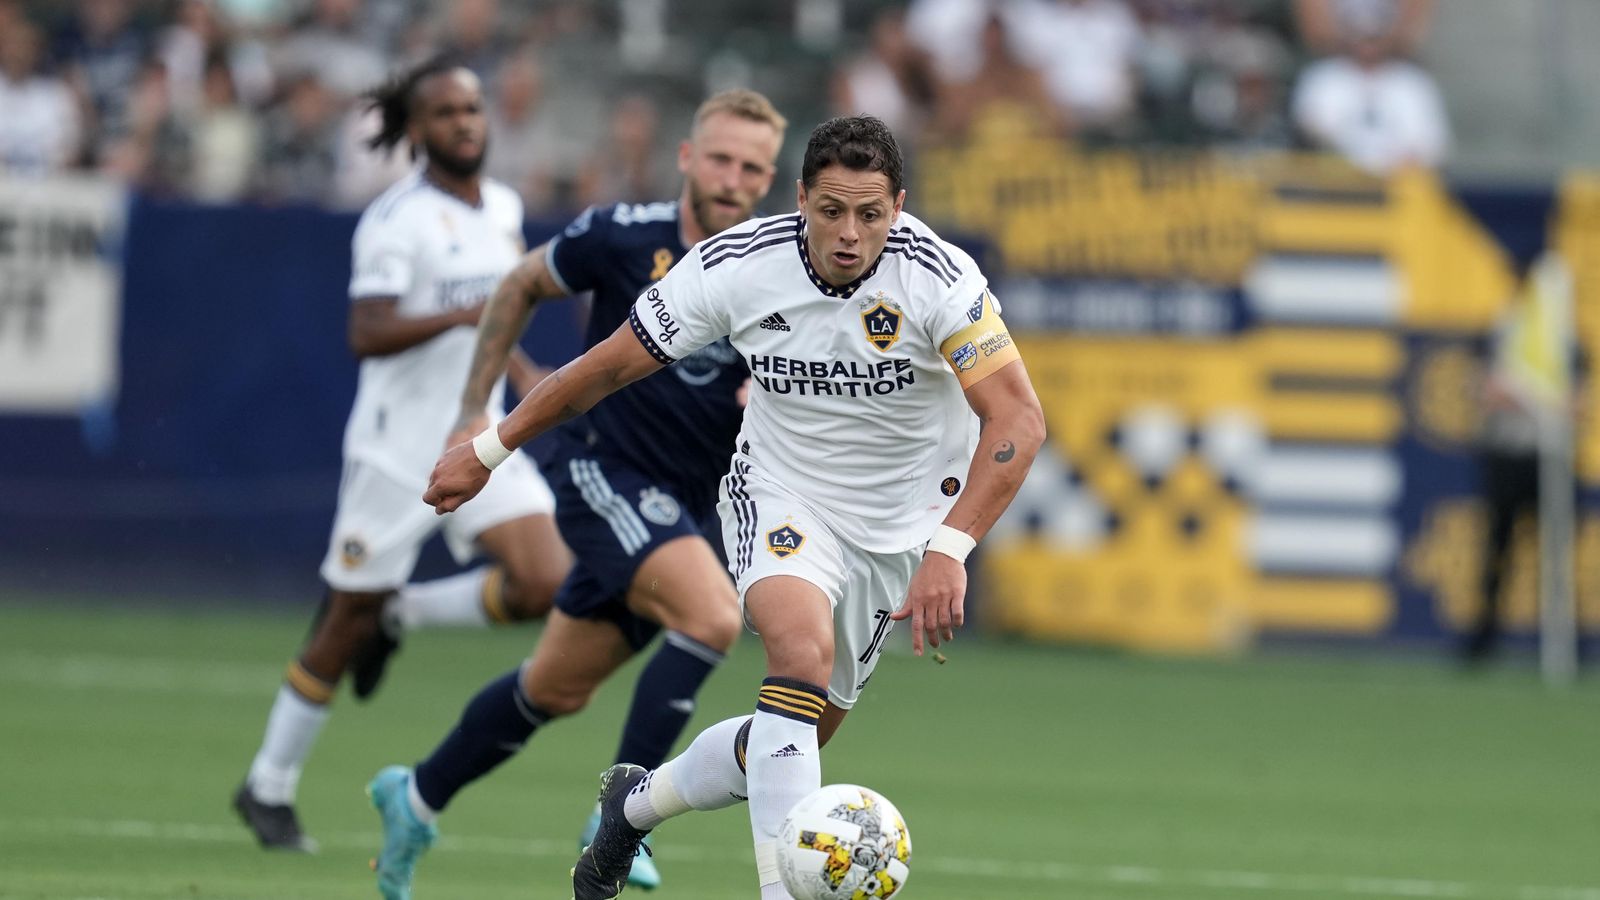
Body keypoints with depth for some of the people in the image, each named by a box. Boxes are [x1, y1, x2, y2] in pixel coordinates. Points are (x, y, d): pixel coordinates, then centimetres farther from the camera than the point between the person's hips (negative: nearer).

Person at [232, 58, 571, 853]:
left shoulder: (504, 208, 9)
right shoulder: (397, 220, -14)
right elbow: (367, 334, -25)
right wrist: (462, 315, -36)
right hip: (398, 448, -6)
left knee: (546, 584, -14)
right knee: (348, 625, 2)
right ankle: (269, 787, 19)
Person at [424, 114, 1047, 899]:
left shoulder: (938, 278, -24)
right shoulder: (736, 266, -19)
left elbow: (1018, 418, -30)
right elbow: (609, 365, -6)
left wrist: (948, 551, -42)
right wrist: (488, 450, -1)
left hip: (900, 523, 1)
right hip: (780, 495, -1)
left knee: (794, 743, 6)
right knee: (801, 652, -32)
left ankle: (638, 801, 37)